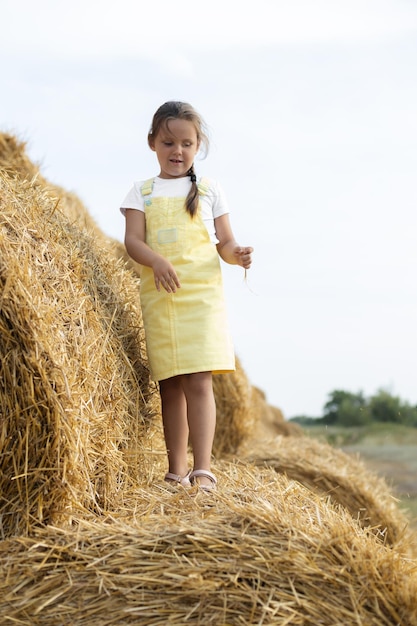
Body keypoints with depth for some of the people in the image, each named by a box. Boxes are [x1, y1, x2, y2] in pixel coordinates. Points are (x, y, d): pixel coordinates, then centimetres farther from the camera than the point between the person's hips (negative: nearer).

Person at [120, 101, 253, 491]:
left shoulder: (209, 190, 11)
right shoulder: (142, 192, 11)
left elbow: (224, 242, 11)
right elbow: (133, 240, -1)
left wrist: (236, 254, -13)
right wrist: (157, 261, -21)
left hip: (201, 294, -2)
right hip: (158, 296, 2)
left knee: (198, 381, -12)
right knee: (169, 386, 6)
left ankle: (202, 468, -13)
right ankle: (176, 469, 13)